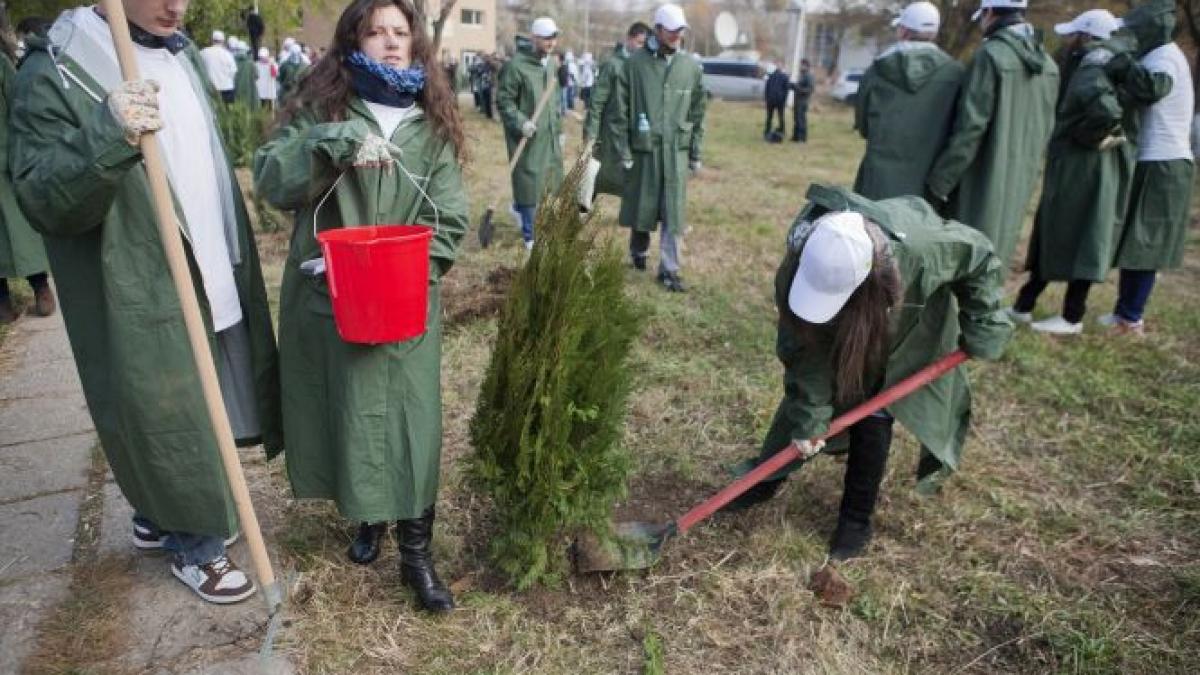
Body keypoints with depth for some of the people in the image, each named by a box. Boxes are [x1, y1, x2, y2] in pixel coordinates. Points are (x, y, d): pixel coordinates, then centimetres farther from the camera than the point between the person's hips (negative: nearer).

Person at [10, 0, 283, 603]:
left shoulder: (182, 52, 10)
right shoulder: (55, 71, -14)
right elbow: (40, 202, -18)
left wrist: (235, 259, 19)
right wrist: (107, 138, -34)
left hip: (212, 280, 8)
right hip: (140, 297, -7)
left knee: (204, 416, 19)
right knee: (167, 421, 6)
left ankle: (158, 518, 42)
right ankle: (194, 548, 28)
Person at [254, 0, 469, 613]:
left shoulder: (433, 122, 5)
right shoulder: (319, 108, 1)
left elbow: (449, 218, 2)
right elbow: (271, 182, -11)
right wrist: (336, 144, -25)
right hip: (326, 295, 0)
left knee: (410, 419, 0)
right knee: (343, 413, 11)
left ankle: (416, 553, 12)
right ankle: (366, 517, 35)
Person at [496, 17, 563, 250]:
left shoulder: (551, 63, 12)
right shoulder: (516, 65, -14)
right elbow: (503, 100, -12)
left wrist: (559, 128, 20)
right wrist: (521, 123, -24)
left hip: (549, 136, 8)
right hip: (528, 137, -8)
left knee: (552, 182, 14)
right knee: (530, 184, -3)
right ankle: (531, 236, 9)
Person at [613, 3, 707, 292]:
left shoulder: (692, 66, 4)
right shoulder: (635, 64, -5)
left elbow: (698, 113, 9)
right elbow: (620, 111, -3)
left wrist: (696, 153, 7)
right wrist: (623, 151, -7)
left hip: (677, 151, 2)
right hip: (643, 149, -2)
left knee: (674, 213, 1)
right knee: (641, 207, 11)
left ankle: (669, 269, 10)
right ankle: (638, 251, 37)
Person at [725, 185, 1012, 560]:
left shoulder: (918, 248, -44)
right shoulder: (801, 263, -37)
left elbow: (980, 257, -21)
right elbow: (804, 346, -26)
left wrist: (980, 327, -17)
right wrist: (809, 416, -25)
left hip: (904, 336, -2)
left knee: (874, 416, -7)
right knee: (806, 397, 4)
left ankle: (857, 519, 9)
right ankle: (768, 478, 25)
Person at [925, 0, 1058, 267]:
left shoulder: (991, 55, -13)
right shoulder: (1048, 64, 10)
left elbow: (970, 127, -18)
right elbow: (1046, 130, 14)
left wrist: (938, 182, -14)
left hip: (985, 180, -7)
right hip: (1022, 180, 7)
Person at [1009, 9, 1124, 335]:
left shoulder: (1092, 72, -17)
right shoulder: (1088, 67, 11)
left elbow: (1107, 110, -34)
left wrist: (1089, 137, -19)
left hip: (1083, 171, -10)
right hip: (1071, 169, 10)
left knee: (1078, 240, -1)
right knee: (1052, 238, 13)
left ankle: (1072, 317, 10)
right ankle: (1023, 306, 21)